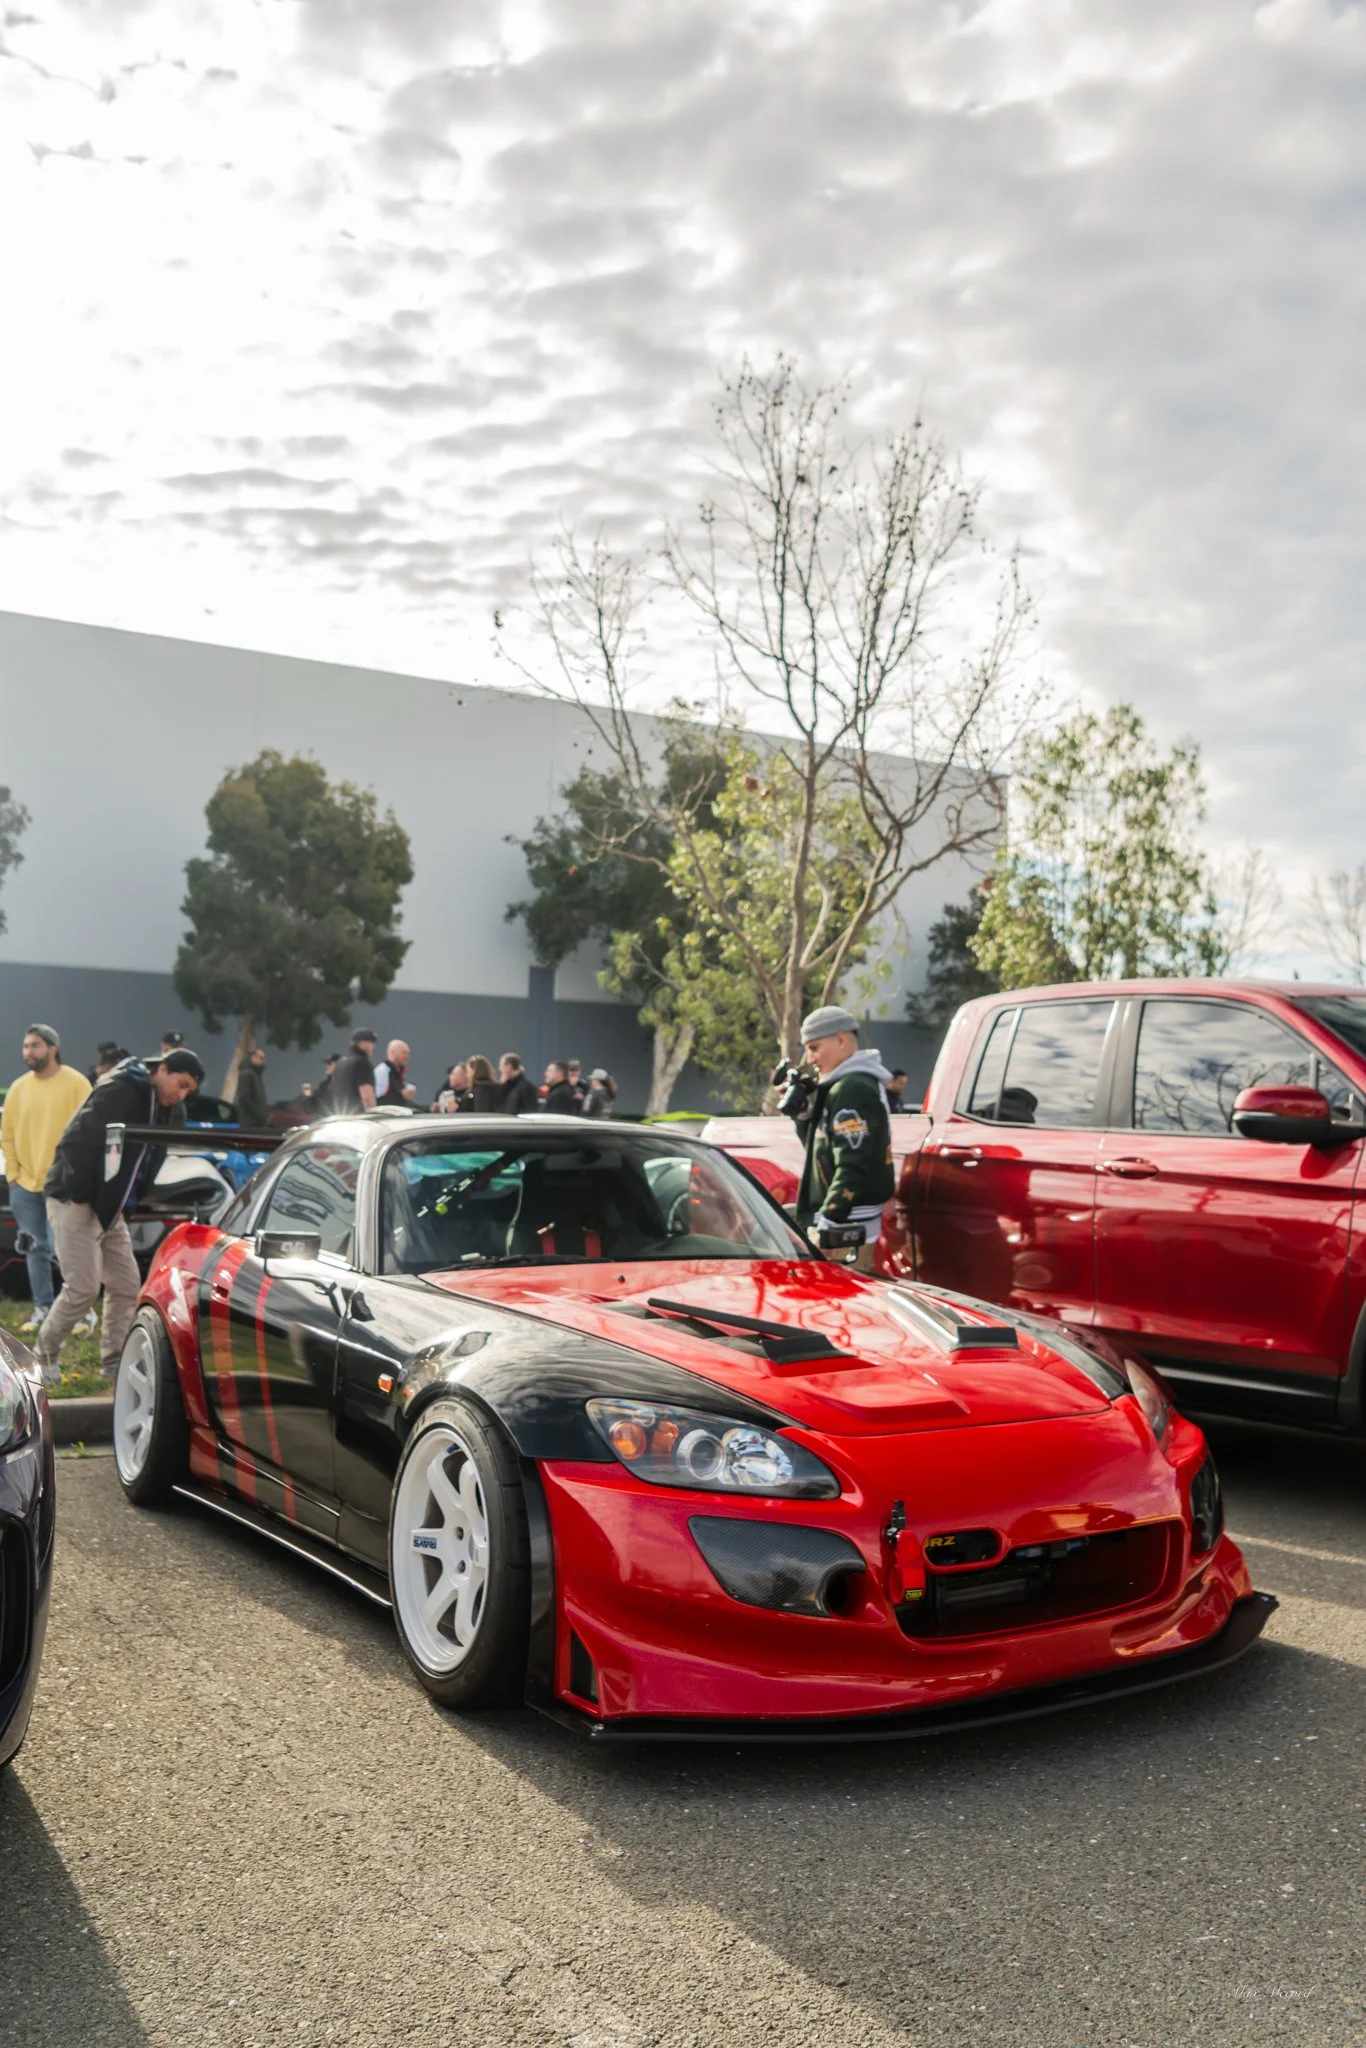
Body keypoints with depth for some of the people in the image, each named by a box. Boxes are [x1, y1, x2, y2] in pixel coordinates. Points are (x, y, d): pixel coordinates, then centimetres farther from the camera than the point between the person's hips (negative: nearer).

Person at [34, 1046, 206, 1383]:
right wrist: (79, 1196, -20)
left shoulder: (169, 1110, 6)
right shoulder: (118, 1092, -20)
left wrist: (133, 1200, 4)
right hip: (73, 1202, -8)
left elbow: (154, 1161, 15)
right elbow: (75, 1141, -24)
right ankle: (43, 1355, 10)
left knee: (126, 1285, 6)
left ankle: (115, 1362, 13)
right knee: (83, 1288, -9)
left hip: (110, 1208, 8)